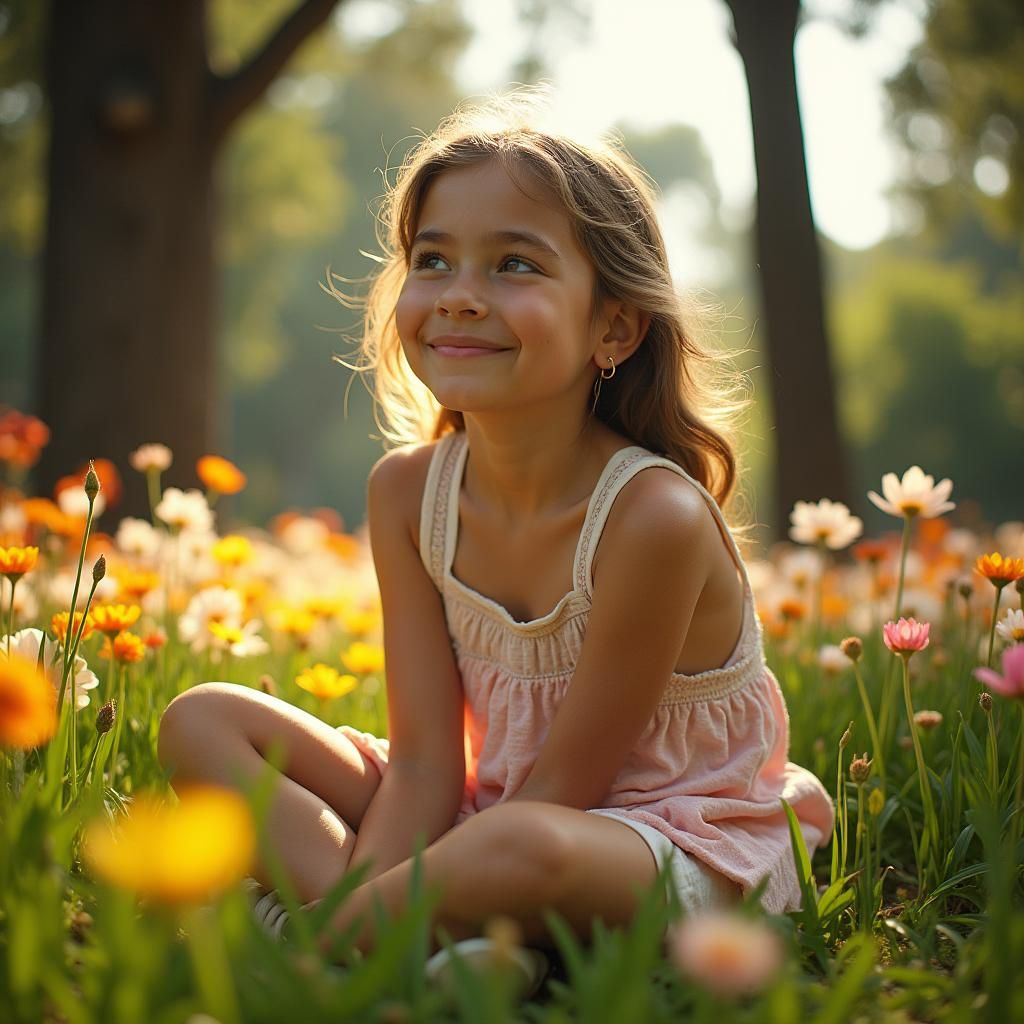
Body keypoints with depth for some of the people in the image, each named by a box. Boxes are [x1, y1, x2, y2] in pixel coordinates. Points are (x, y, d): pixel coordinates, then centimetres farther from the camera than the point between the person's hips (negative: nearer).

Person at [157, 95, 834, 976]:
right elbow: (424, 764, -9)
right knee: (203, 722, -2)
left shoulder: (654, 515, -25)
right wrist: (365, 906, -26)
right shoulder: (408, 490, -7)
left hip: (680, 846, -5)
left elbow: (561, 791, -19)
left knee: (521, 848, -41)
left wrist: (357, 922, -23)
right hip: (487, 812, 6)